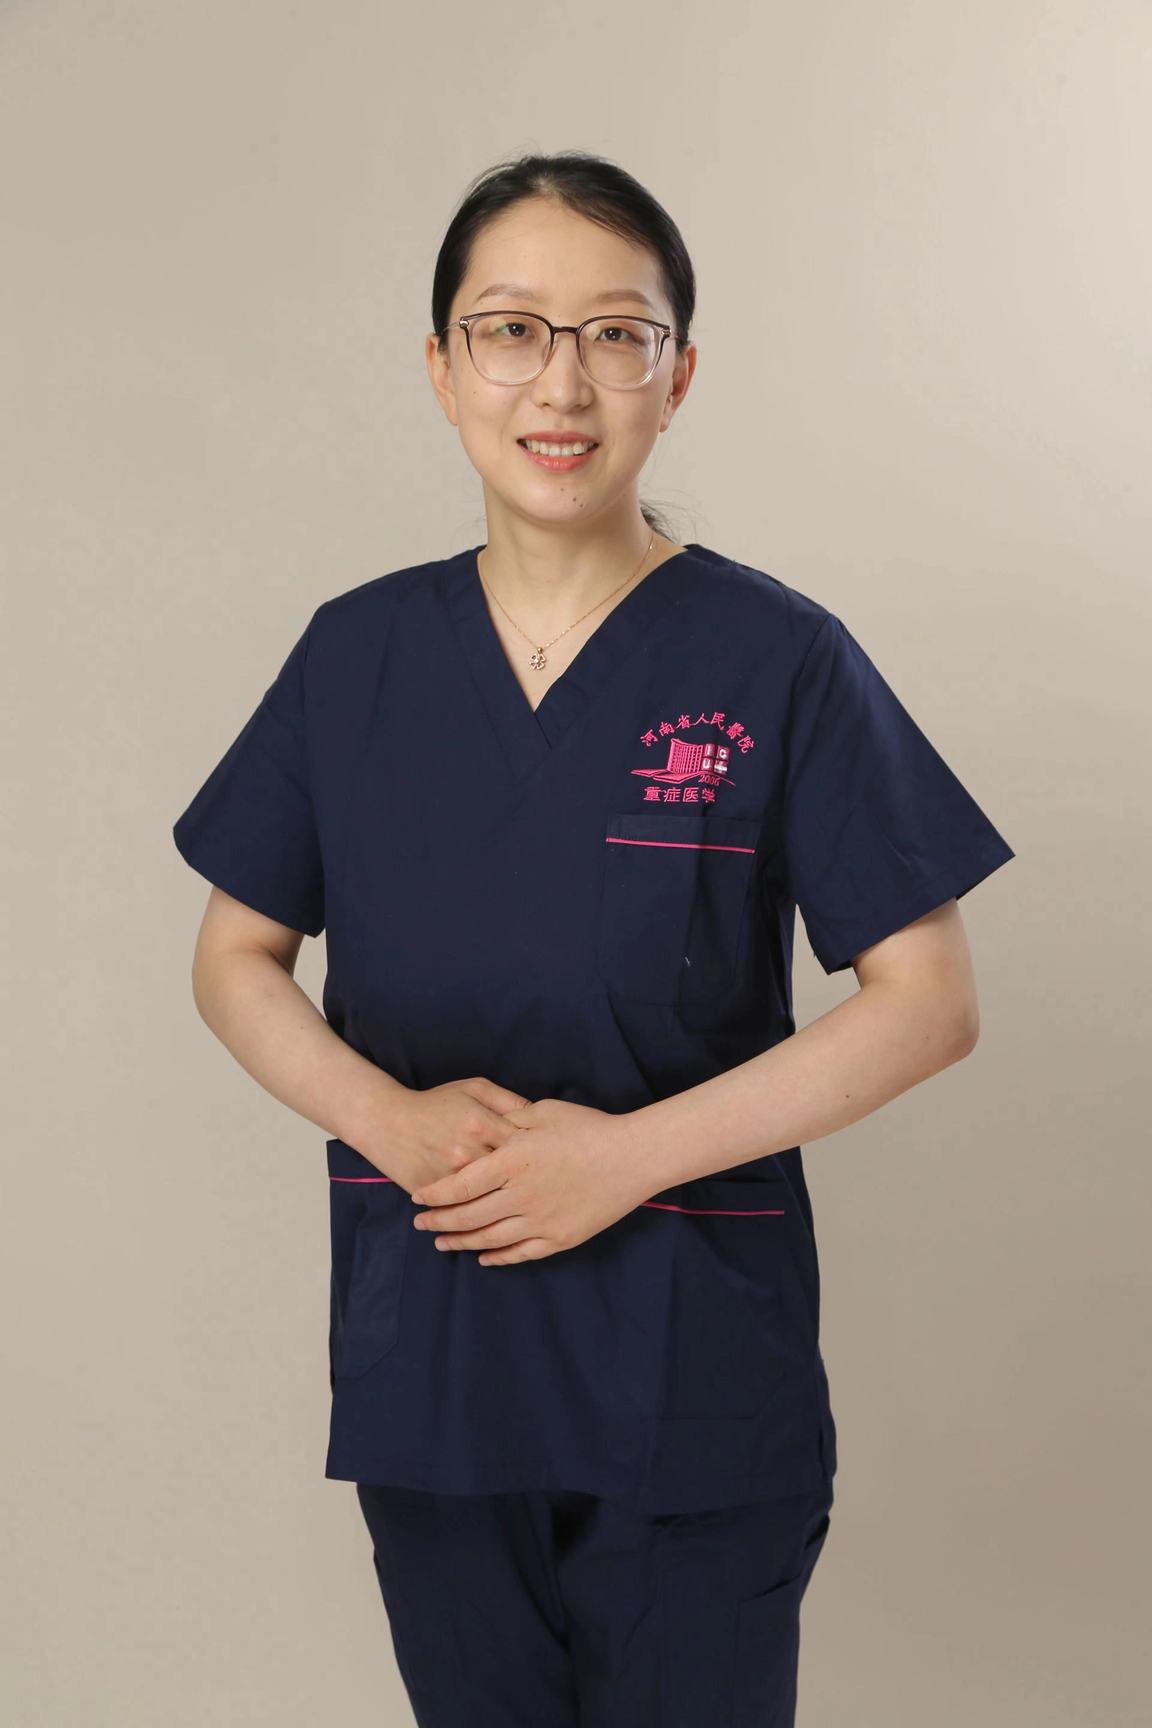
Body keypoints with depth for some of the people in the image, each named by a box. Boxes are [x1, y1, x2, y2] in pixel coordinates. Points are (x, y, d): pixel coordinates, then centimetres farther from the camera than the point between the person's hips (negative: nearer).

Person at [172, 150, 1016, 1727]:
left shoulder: (779, 659, -8)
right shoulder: (357, 654, 2)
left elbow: (929, 1001, -9)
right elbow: (235, 960, 8)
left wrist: (629, 1152, -18)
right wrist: (388, 1117, -11)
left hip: (697, 1375, -3)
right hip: (421, 1354, 3)